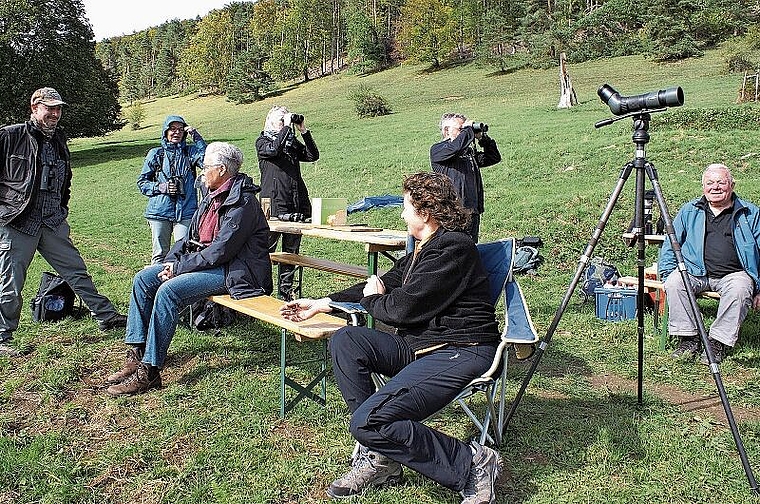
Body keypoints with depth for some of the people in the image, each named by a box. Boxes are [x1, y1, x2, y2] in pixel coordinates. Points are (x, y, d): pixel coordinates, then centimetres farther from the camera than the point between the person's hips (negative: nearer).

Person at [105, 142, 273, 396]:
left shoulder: (242, 202, -17)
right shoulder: (213, 197, 15)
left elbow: (221, 251, -23)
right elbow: (192, 237, 18)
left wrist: (179, 267, -16)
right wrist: (171, 261, 1)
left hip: (232, 272, -10)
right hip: (203, 261, 10)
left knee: (168, 291, -28)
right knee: (143, 278, 0)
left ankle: (149, 370, -21)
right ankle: (136, 354, 0)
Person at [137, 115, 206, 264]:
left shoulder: (190, 152, 8)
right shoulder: (155, 154, 9)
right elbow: (142, 181, 12)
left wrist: (196, 137, -11)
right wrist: (160, 187, -6)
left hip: (186, 212, -1)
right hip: (160, 212, 1)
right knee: (160, 254, 6)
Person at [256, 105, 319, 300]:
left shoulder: (293, 142, 20)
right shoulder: (263, 141, 6)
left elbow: (313, 156, 7)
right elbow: (274, 150, -17)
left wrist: (304, 131, 2)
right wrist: (287, 127, -10)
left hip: (297, 203, 5)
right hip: (274, 202, -5)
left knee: (292, 250, 8)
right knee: (266, 249, -3)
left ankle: (286, 291, 16)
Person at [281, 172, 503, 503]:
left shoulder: (452, 247, -15)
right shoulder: (423, 249, 15)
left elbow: (405, 308, -19)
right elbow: (386, 284, 24)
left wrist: (372, 299, 5)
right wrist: (321, 304, 25)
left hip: (461, 352, -10)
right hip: (421, 345, 10)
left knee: (368, 422, -22)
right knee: (346, 341, -5)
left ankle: (473, 465, -9)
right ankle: (378, 456, -3)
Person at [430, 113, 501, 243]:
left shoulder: (470, 152, 20)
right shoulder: (437, 150, -3)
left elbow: (494, 157, 23)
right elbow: (456, 147, -24)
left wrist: (483, 138, 11)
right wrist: (468, 129, -9)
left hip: (472, 212, 8)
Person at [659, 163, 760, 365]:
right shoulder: (688, 211, 16)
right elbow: (670, 245, 17)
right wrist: (667, 273, 2)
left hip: (733, 274, -1)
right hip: (695, 271, 2)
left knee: (739, 289, -34)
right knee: (674, 282, -29)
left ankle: (718, 341, -21)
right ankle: (688, 338, -17)